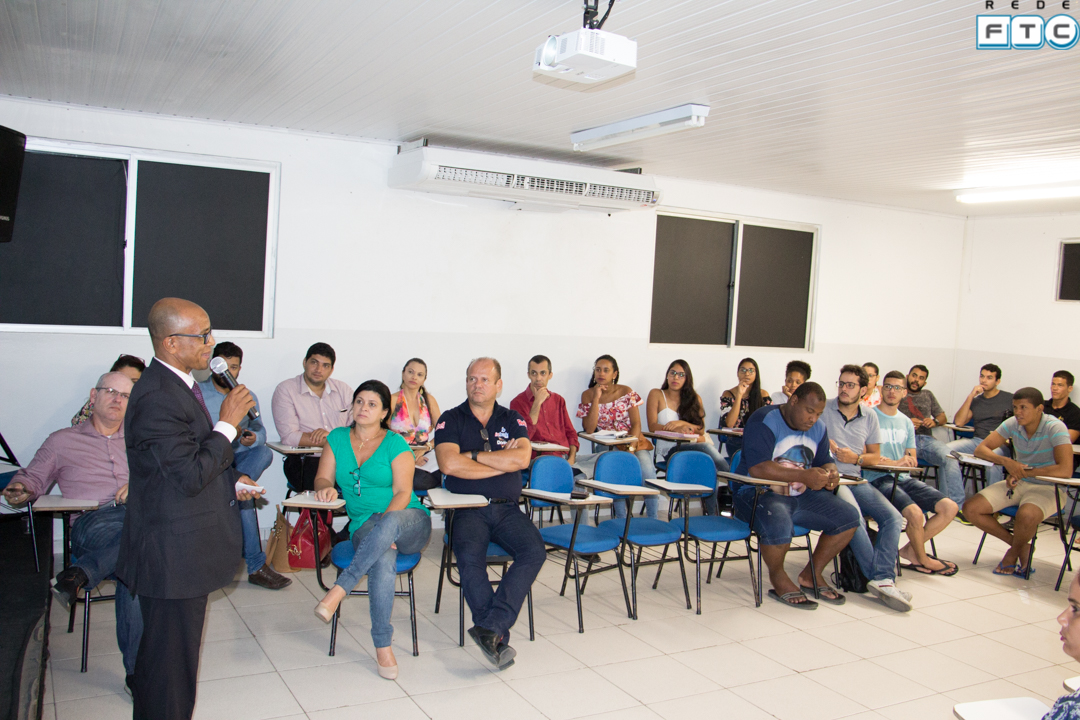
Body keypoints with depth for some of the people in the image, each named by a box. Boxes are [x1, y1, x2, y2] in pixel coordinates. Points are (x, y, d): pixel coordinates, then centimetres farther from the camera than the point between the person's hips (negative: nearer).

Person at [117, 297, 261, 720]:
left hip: (181, 553, 10)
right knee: (171, 657, 4)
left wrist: (229, 481, 9)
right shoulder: (157, 398, -25)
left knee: (167, 652, 24)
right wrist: (228, 424, -19)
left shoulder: (176, 386, 9)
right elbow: (190, 476, -27)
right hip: (173, 557, -10)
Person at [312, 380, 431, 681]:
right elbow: (323, 478, 7)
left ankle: (338, 591, -35)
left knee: (389, 523, -41)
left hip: (409, 522, -1)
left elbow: (403, 493, -6)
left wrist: (384, 522, -23)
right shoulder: (337, 439, 14)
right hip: (364, 526, 2)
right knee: (384, 560, -35)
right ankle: (383, 646, -30)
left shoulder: (395, 444, 2)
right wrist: (325, 488, -18)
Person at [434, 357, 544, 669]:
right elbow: (449, 464, -13)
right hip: (467, 510, -2)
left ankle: (488, 628, -28)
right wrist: (502, 461, -6)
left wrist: (473, 455, -6)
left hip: (507, 509, 2)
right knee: (470, 557, -31)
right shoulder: (450, 420, 6)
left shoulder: (513, 420, 11)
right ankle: (499, 638, -22)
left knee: (534, 551, -26)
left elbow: (521, 459, -8)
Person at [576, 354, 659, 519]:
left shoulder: (626, 392, 2)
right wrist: (596, 398, -12)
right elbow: (589, 429, -9)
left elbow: (636, 424, -1)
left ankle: (652, 519, -16)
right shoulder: (587, 395, 2)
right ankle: (621, 519, -19)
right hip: (607, 446, 0)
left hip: (633, 442, 0)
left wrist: (631, 447, -18)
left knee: (646, 468, -28)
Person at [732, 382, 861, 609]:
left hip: (801, 496, 8)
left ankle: (812, 575, 11)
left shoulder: (818, 428, 9)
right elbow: (757, 468, -28)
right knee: (778, 524, -38)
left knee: (849, 518, -6)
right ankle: (778, 578, -5)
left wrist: (830, 473, -10)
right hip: (758, 494, -7)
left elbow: (825, 461, 17)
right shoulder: (765, 421, -16)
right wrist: (803, 476, -31)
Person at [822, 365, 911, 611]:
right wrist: (825, 443, -12)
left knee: (893, 517, -16)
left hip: (856, 480, 5)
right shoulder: (823, 409, 2)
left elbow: (875, 456, 18)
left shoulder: (870, 417, 14)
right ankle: (879, 577, -23)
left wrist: (856, 458, -2)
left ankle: (882, 579, -26)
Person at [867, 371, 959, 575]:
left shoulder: (906, 422, 17)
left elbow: (912, 460, 16)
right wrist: (894, 462, -14)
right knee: (915, 513, -28)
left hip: (904, 478, 7)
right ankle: (922, 559, 3)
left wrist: (908, 460, -7)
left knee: (950, 508, -6)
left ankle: (909, 551, 4)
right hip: (878, 479, -7)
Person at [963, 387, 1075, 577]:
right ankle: (1021, 546, 4)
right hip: (1018, 483, 6)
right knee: (970, 508, -12)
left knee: (1026, 516, -38)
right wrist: (1006, 461, -23)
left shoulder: (1055, 428, -19)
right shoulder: (1012, 424, -4)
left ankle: (1014, 551, -2)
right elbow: (981, 449, -4)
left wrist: (1023, 472, -24)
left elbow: (1065, 470, -30)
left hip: (1048, 489, -6)